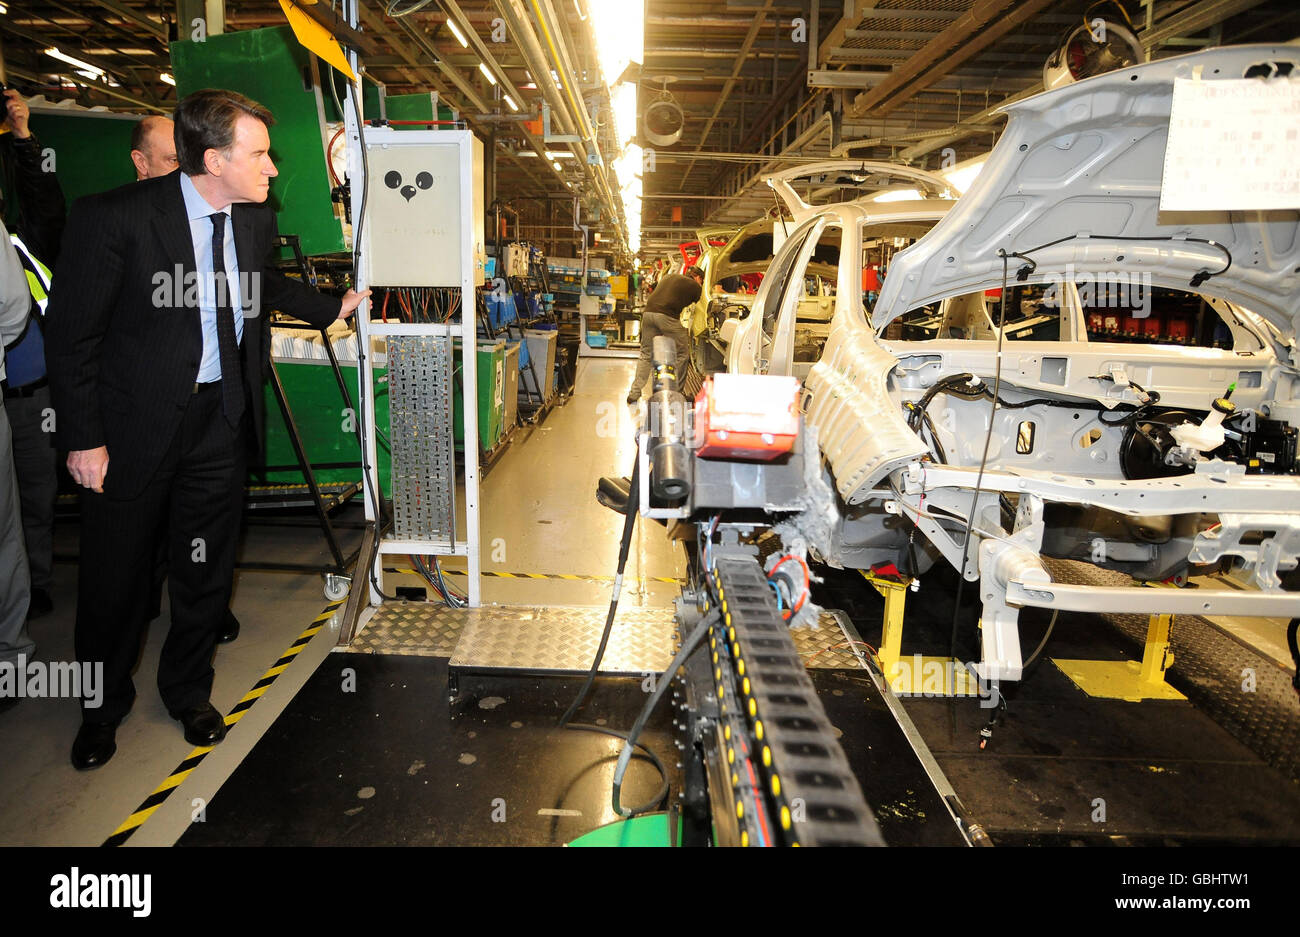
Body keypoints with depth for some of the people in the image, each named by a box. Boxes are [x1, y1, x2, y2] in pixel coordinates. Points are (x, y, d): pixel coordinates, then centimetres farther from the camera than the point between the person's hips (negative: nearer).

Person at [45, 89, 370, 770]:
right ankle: (103, 707, 36)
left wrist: (332, 308, 31)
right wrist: (83, 439, -11)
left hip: (220, 420, 5)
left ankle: (188, 692, 38)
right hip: (133, 426, -4)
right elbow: (70, 336, -11)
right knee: (114, 577, 11)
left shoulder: (256, 220, 2)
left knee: (205, 573, 14)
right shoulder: (114, 217, -16)